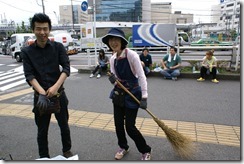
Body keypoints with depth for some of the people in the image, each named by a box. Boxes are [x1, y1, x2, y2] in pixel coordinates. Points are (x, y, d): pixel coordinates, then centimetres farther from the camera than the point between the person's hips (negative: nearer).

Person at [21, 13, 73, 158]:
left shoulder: (58, 47, -2)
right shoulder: (27, 52, -1)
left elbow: (66, 68, -11)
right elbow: (29, 75, -10)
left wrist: (55, 86, -27)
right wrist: (42, 93, -26)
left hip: (59, 94, 0)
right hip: (40, 96, 0)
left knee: (64, 125, 15)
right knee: (42, 130, 12)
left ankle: (67, 151, 38)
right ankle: (44, 157, 31)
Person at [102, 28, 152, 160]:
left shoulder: (131, 55, -17)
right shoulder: (112, 59, 1)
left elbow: (141, 76, -18)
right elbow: (115, 78, 8)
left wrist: (144, 97, -22)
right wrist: (113, 80, -17)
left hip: (132, 94, -6)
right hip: (119, 93, 6)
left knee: (130, 126, -3)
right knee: (118, 123, 12)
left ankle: (146, 151, 22)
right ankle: (123, 147, 39)